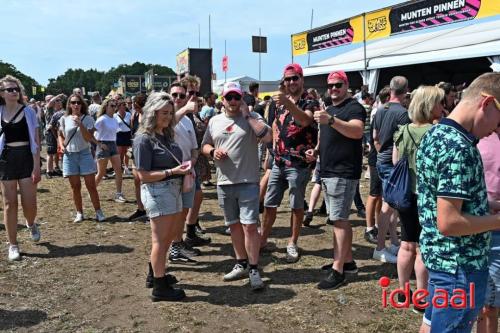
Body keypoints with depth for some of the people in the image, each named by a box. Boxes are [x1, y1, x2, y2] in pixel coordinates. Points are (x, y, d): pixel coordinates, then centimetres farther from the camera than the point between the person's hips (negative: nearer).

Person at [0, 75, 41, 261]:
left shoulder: (28, 112, 0)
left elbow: (35, 141, -2)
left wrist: (37, 166, -8)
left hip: (26, 157, -1)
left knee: (29, 202, -2)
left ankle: (31, 224, 34)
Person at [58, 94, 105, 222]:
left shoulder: (87, 119, -5)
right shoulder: (64, 119, 2)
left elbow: (89, 138, -15)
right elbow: (60, 135, 16)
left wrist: (80, 124, -24)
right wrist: (62, 146, -2)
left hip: (85, 154, -2)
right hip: (69, 155, 2)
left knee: (91, 185, -1)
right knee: (75, 187, 7)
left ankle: (98, 212, 8)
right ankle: (79, 213, 19)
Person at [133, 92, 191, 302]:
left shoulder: (166, 135, 10)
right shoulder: (144, 139, -13)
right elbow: (143, 175, -16)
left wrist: (184, 167, 1)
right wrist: (173, 171, -21)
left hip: (173, 189, 9)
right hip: (157, 191, -9)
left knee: (172, 233, 20)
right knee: (160, 239, 1)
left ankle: (155, 272, 39)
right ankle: (160, 287, 15)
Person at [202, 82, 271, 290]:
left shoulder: (252, 117, -3)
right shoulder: (214, 121, 10)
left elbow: (267, 137, -19)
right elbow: (205, 145, 18)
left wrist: (247, 115, -15)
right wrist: (212, 151, -5)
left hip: (248, 182, -5)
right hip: (224, 183, 5)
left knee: (249, 225, -5)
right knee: (234, 225, 15)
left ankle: (254, 269, 8)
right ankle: (241, 264, 30)